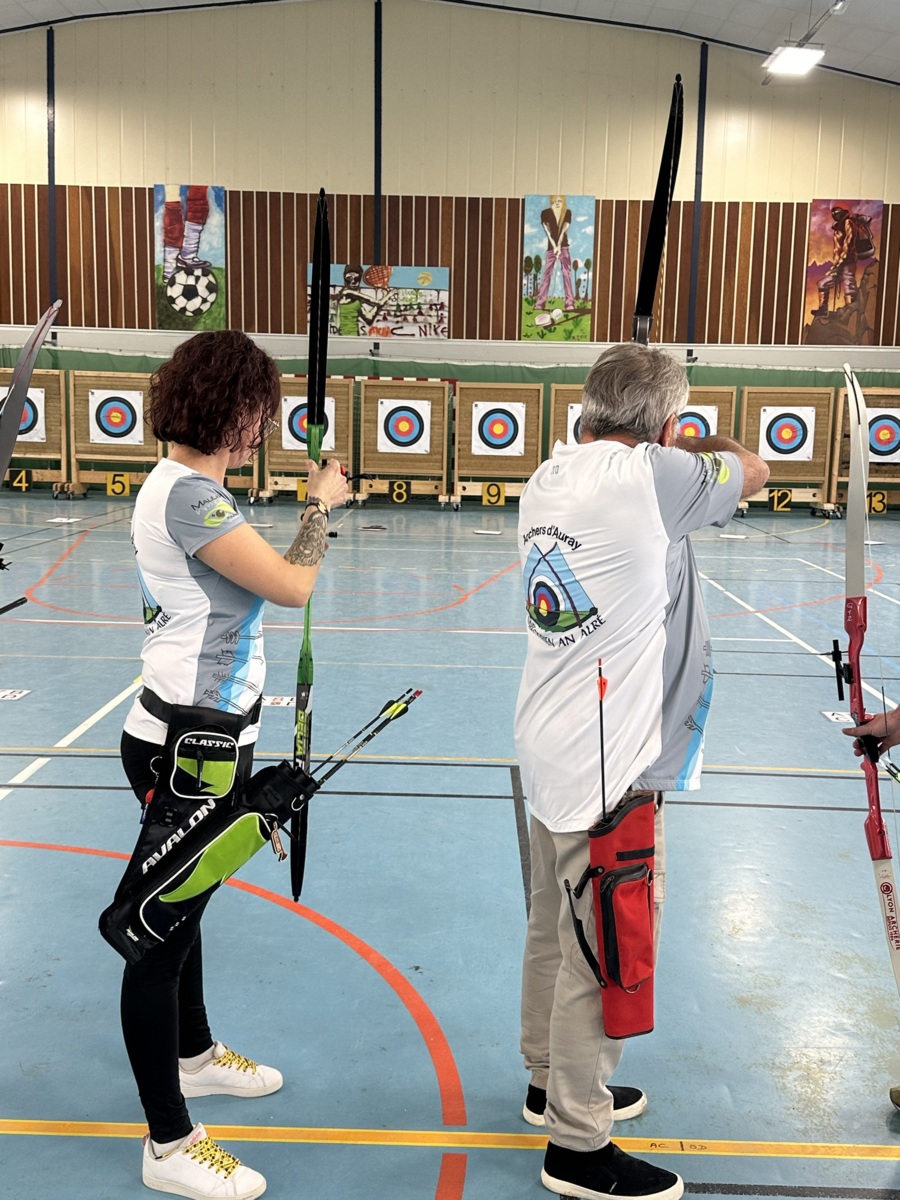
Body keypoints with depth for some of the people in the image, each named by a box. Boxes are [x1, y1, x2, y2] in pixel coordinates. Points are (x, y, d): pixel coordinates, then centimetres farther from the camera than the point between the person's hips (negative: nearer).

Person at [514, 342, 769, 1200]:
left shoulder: (549, 477, 5)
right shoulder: (648, 475, -17)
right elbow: (751, 472, -2)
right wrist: (692, 443, 15)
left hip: (555, 746, 9)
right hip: (609, 764, -9)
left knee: (557, 928, 22)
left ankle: (552, 1080, 42)